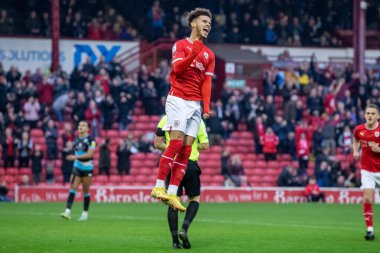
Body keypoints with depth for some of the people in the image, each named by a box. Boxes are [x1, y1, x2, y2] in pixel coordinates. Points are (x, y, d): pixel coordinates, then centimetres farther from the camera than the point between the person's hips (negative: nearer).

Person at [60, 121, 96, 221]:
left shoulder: (91, 140, -8)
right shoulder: (76, 140, 10)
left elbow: (90, 154, -18)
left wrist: (75, 157, -24)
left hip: (87, 168, -4)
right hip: (77, 167, 4)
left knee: (86, 191, 3)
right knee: (73, 188, -10)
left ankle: (85, 213, 15)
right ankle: (68, 211, -19)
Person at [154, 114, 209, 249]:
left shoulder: (166, 119, 2)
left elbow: (157, 143, 3)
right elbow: (205, 145, -1)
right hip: (190, 165, -1)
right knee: (195, 198, 15)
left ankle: (175, 240, 4)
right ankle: (184, 229, -7)